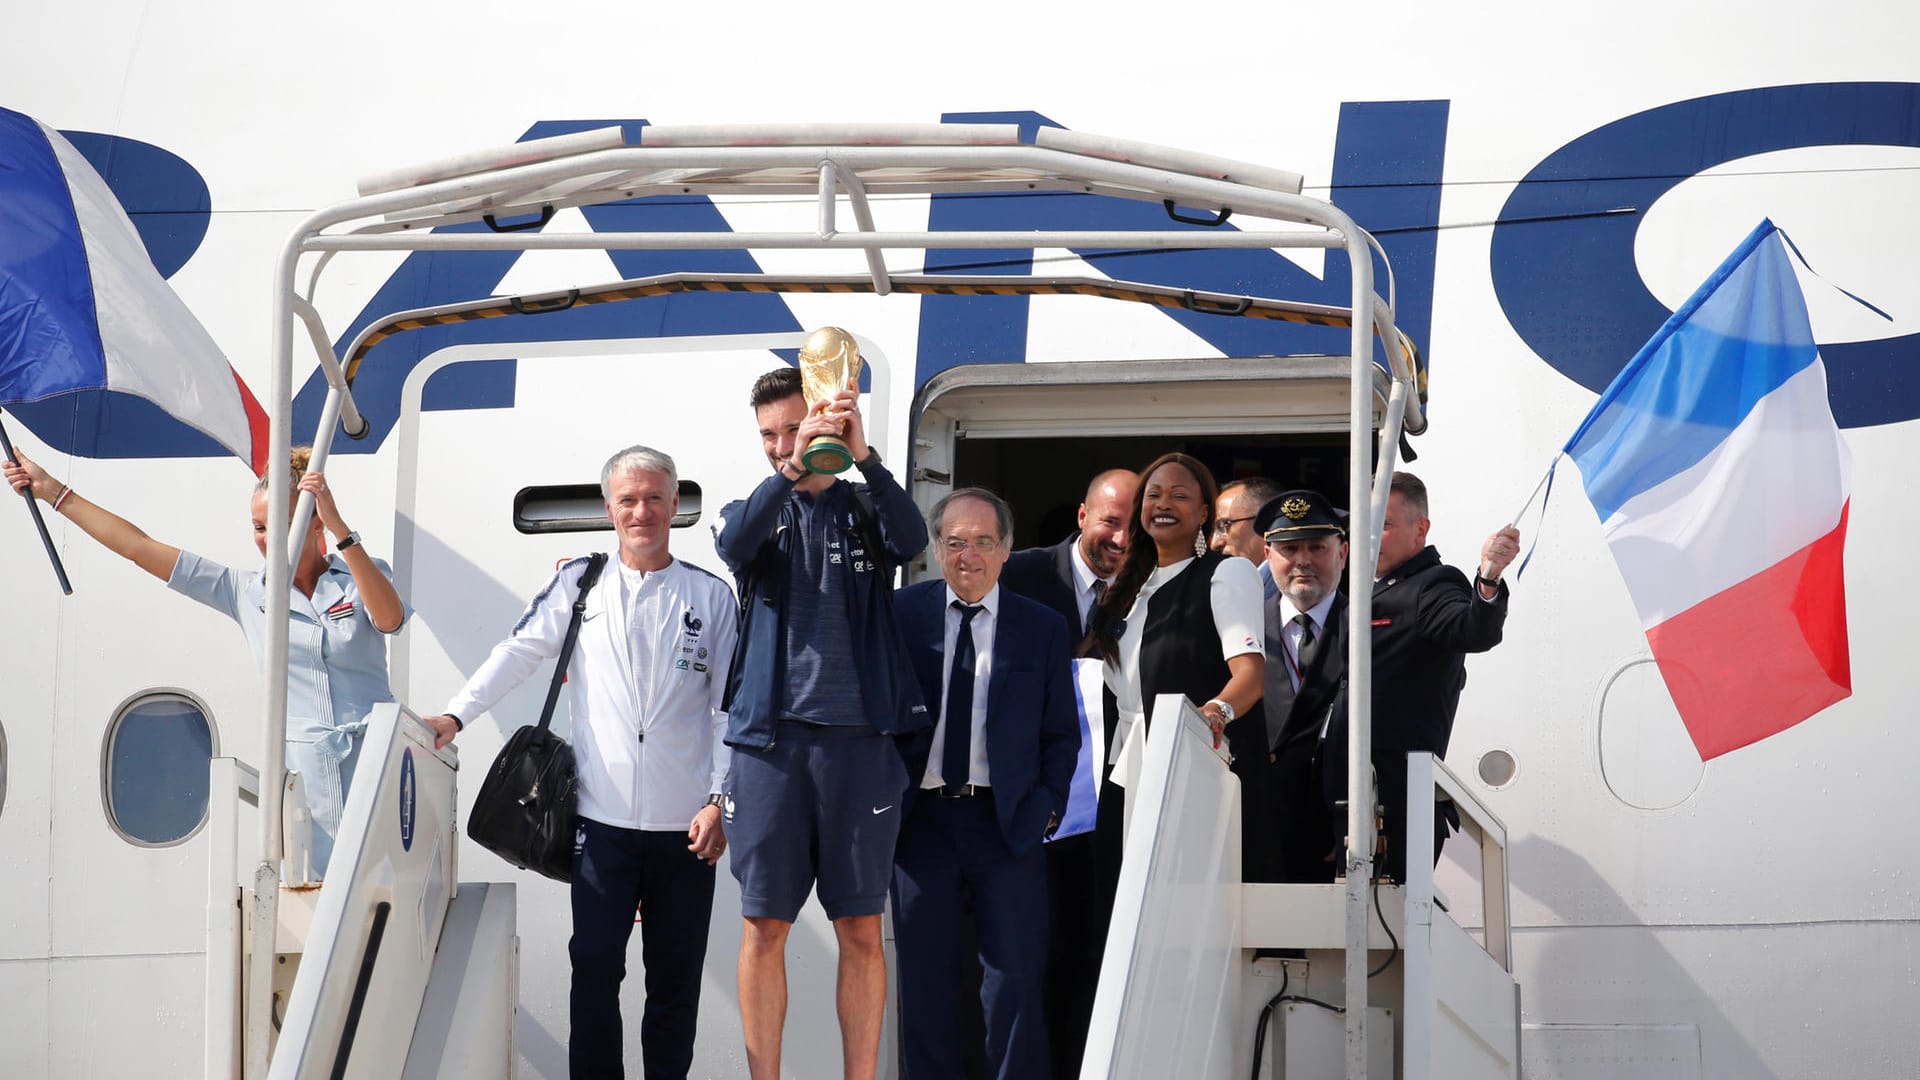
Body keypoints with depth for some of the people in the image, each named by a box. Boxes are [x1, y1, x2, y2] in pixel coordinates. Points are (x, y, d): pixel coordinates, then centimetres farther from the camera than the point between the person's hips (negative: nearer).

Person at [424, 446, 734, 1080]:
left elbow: (729, 709, 4)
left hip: (684, 824, 0)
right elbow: (519, 654, 4)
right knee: (595, 967, -5)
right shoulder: (579, 583, 7)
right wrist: (456, 715, -10)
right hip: (604, 818, 0)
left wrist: (719, 801, -3)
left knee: (676, 976, 4)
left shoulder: (710, 595, 6)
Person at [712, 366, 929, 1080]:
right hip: (770, 736, 1)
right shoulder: (755, 508, 11)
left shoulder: (865, 507, 8)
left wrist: (863, 457, -31)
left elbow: (911, 540, -15)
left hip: (858, 735, -1)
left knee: (861, 928, 2)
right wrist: (791, 469, -30)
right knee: (764, 925, 1)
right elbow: (735, 544, -14)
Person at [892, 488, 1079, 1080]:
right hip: (921, 822, 1)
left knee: (1016, 981, -4)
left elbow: (1062, 734, 9)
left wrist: (1045, 806, -4)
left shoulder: (1043, 628, 6)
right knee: (925, 984, 4)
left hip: (1007, 825, 0)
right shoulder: (902, 614, 5)